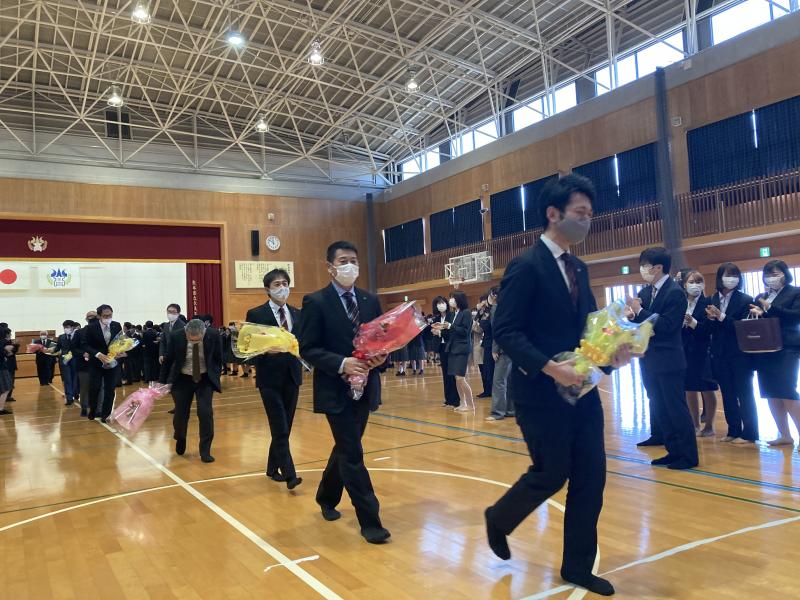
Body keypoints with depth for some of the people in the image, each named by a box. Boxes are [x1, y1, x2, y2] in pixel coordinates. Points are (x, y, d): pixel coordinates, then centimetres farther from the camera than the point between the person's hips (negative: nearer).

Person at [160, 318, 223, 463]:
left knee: (205, 413, -12)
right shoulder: (176, 336, -20)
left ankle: (205, 451, 1)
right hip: (182, 379, 0)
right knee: (181, 413, 4)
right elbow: (168, 360, -5)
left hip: (205, 379, 0)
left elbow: (218, 358, -2)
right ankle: (180, 440, 37)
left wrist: (216, 378, -8)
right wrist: (162, 382, 1)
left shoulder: (213, 335, -20)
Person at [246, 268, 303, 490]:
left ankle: (273, 467, 28)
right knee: (280, 429, -7)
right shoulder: (256, 314, -5)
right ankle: (289, 474, -4)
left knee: (285, 427, 13)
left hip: (292, 376, 5)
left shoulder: (297, 314, 10)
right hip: (270, 378, -5)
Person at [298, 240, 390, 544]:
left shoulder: (370, 300, 8)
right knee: (352, 454, -4)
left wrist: (380, 357, -12)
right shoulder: (315, 302, -7)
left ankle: (327, 497, 43)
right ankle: (369, 520, 6)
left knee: (346, 448, 20)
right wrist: (342, 364, -23)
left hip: (365, 387, 6)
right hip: (335, 389, -6)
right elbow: (307, 348, -11)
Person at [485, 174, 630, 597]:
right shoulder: (526, 267, -13)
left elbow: (588, 325, 15)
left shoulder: (578, 269, 12)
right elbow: (505, 332, -19)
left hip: (580, 389, 8)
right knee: (551, 474, 3)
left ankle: (578, 566, 24)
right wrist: (549, 367, -28)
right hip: (541, 391, -8)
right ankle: (498, 519, 32)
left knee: (591, 476, 8)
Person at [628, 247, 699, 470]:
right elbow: (641, 323, 8)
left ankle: (688, 455, 11)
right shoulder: (645, 292, 8)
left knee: (676, 408, 0)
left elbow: (666, 325, -21)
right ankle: (674, 451, 24)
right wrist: (633, 313, -11)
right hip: (649, 360, 8)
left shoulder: (675, 292, -13)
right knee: (660, 409, 13)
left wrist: (640, 311, -19)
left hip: (668, 361, -8)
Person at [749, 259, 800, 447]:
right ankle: (784, 435, 14)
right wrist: (755, 314, -8)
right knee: (771, 394, 5)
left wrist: (770, 308, -16)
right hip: (764, 350, 6)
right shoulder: (760, 297, 18)